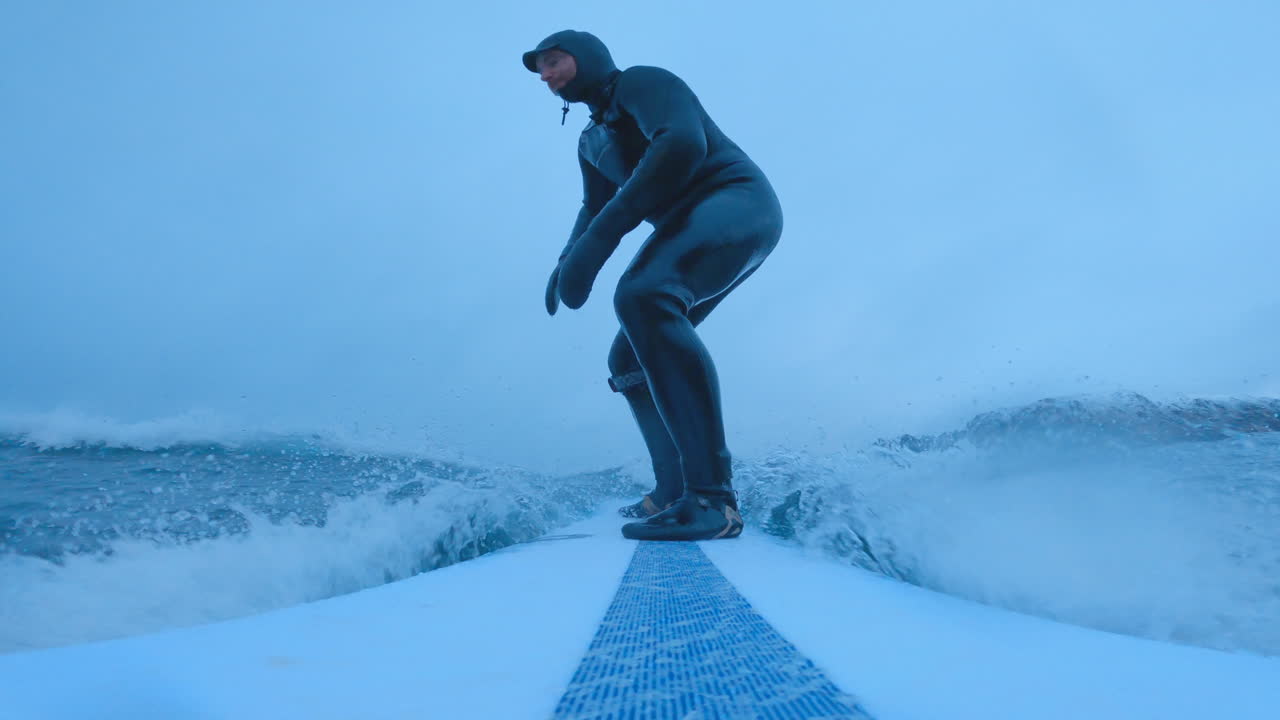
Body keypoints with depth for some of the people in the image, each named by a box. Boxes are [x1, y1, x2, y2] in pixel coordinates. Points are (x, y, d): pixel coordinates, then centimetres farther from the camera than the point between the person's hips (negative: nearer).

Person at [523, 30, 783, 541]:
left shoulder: (641, 82, -4)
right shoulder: (592, 142, 24)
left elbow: (684, 143, -23)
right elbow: (594, 211, 18)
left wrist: (600, 239, -30)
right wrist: (567, 264, -6)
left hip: (739, 202, -10)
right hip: (688, 227, 10)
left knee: (642, 296, -35)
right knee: (628, 358, 9)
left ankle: (711, 496, -40)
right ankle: (674, 492, 15)